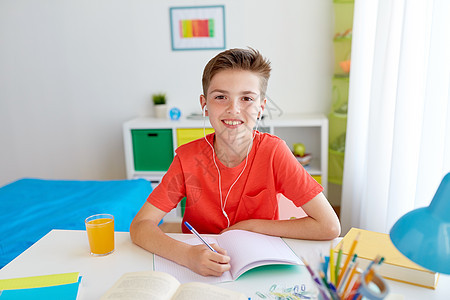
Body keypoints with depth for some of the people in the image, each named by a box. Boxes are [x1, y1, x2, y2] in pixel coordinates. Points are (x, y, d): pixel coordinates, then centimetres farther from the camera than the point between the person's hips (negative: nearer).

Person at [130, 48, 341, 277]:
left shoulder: (273, 152, -16)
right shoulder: (188, 158, -13)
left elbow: (329, 227, -18)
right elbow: (140, 226, -16)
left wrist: (250, 226, -16)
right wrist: (188, 255, -34)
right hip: (200, 272, 2)